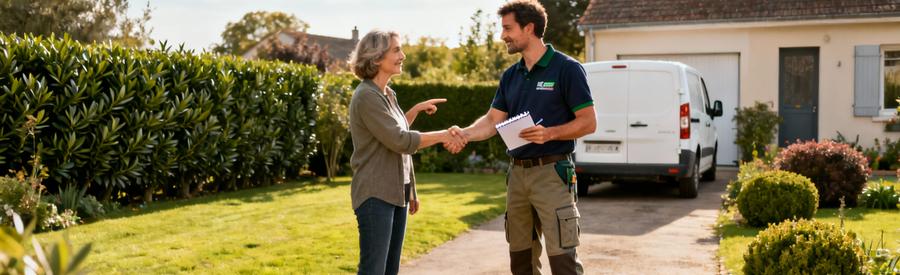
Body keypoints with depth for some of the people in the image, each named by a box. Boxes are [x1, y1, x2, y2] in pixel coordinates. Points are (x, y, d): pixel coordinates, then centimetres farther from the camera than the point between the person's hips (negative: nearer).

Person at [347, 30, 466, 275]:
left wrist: (416, 110, 17)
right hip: (375, 195, -9)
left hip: (396, 193, 9)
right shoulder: (367, 96, -15)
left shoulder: (388, 94, 12)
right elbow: (399, 140, -20)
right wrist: (442, 136, -14)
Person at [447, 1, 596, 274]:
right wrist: (464, 134, -13)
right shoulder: (510, 76, 12)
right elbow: (493, 120, 6)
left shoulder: (566, 69, -8)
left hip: (552, 172, -7)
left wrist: (550, 133, -24)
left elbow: (588, 123, -9)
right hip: (517, 174, 7)